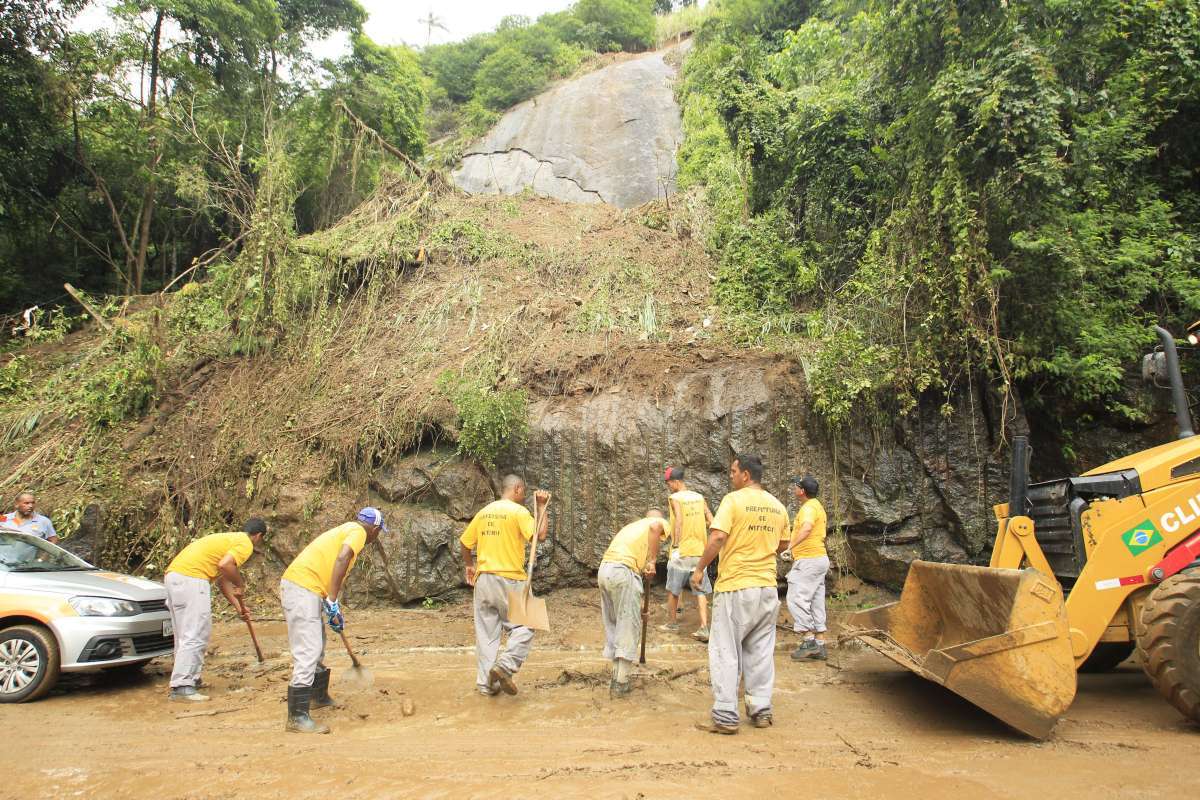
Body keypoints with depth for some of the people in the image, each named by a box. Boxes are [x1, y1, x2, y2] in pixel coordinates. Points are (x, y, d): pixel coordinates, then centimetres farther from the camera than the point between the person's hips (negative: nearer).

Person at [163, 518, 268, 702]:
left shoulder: (230, 539, 27)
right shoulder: (245, 544, -1)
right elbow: (225, 565, -21)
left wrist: (238, 606, 38)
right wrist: (241, 585, -4)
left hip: (174, 575, 10)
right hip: (190, 578, -10)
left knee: (184, 635, 16)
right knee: (194, 636, -8)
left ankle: (190, 678, 24)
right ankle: (181, 687, -10)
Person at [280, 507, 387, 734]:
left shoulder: (344, 529, 24)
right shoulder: (358, 531, -3)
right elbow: (342, 558, -22)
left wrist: (336, 612, 30)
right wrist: (332, 601, -22)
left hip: (296, 586, 10)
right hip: (303, 587, -10)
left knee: (317, 647, 24)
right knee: (308, 652, -10)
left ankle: (319, 697, 41)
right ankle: (297, 718, -9)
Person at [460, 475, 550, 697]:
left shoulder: (484, 511, 10)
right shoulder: (518, 511, -8)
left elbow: (465, 542, 16)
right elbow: (540, 535, -17)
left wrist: (469, 565, 32)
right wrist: (542, 508, -6)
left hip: (483, 579, 6)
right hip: (510, 580, -6)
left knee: (486, 632, 10)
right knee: (523, 626, 5)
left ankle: (486, 683, 13)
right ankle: (505, 666, -14)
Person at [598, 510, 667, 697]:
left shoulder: (632, 526, 33)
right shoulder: (661, 522, 12)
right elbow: (655, 526, -17)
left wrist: (638, 605, 40)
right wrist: (652, 561, -10)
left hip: (604, 569, 7)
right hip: (623, 571, -7)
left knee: (613, 625, 18)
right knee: (629, 628, 3)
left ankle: (616, 677, 26)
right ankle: (621, 684, 6)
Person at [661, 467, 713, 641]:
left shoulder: (675, 498, -7)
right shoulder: (699, 497, 8)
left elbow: (679, 520, -20)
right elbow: (711, 521, 4)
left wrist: (675, 545, -18)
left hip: (681, 551, -4)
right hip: (699, 551, 5)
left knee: (673, 590, 13)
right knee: (701, 591, 6)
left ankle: (672, 622, 24)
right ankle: (704, 628, -4)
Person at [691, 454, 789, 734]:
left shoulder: (733, 500, -11)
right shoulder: (778, 506, 8)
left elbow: (718, 537, -20)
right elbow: (782, 545, 18)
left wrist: (699, 569, -11)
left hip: (735, 586, -6)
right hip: (767, 587, 6)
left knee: (725, 651, 2)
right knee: (760, 651, 15)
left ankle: (725, 717, 3)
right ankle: (761, 711, 21)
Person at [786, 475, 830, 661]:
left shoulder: (809, 507, -14)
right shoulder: (817, 506, 20)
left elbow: (807, 528, -35)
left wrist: (790, 546, -44)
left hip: (809, 560, -11)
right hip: (819, 558, 11)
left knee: (797, 599, -10)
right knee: (816, 603, 10)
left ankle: (809, 641, -11)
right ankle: (819, 646, 12)